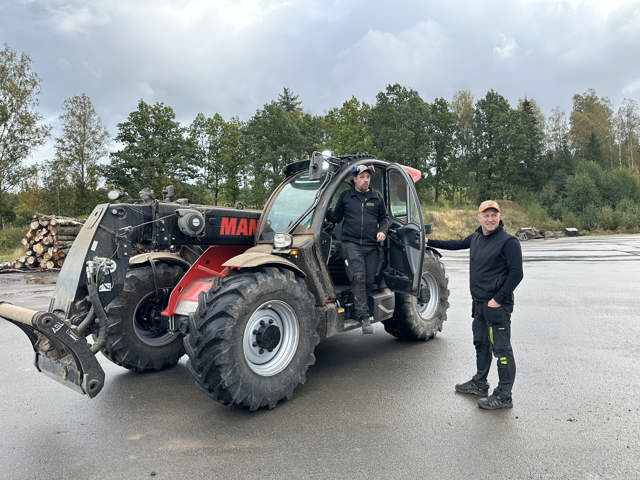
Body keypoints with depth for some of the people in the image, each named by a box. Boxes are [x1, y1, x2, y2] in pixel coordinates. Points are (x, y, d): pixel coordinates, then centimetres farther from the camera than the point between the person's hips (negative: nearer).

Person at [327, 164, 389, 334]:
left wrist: (382, 231, 2)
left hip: (371, 246, 3)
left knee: (369, 281, 0)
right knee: (358, 277, -19)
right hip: (351, 243, -2)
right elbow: (336, 217, 14)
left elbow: (384, 217, 21)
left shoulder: (377, 197, 14)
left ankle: (358, 308, 22)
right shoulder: (345, 196, 11)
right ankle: (364, 317, -16)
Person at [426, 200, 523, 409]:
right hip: (479, 303, 8)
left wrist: (498, 300, -18)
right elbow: (457, 244, 29)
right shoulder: (476, 237, 10)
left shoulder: (508, 241, -13)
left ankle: (503, 396, 5)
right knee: (481, 344, 19)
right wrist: (430, 242, 34)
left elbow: (516, 273, -15)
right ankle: (479, 384, 34)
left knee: (501, 349, -3)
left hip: (497, 305, -8)